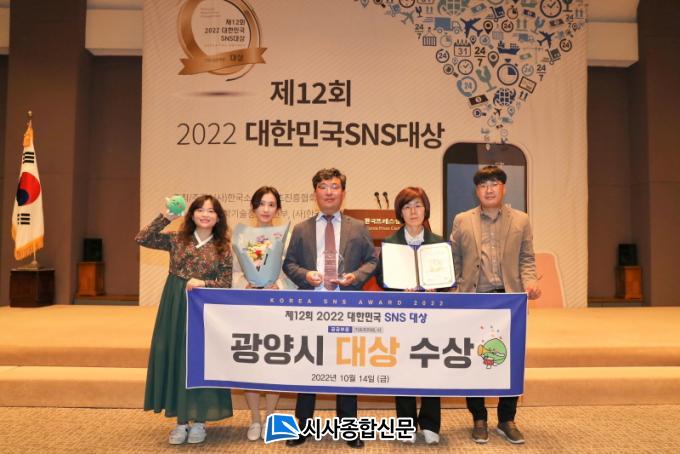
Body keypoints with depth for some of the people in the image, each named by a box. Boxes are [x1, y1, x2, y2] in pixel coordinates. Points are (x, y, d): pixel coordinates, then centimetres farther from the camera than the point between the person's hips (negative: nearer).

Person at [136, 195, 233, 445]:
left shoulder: (223, 248, 1)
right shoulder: (177, 239, 4)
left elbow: (226, 283, -1)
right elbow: (142, 238, -4)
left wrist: (203, 283, -17)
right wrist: (166, 217, -9)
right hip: (175, 309, 2)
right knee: (176, 360, 6)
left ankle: (199, 422, 19)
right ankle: (181, 422, 20)